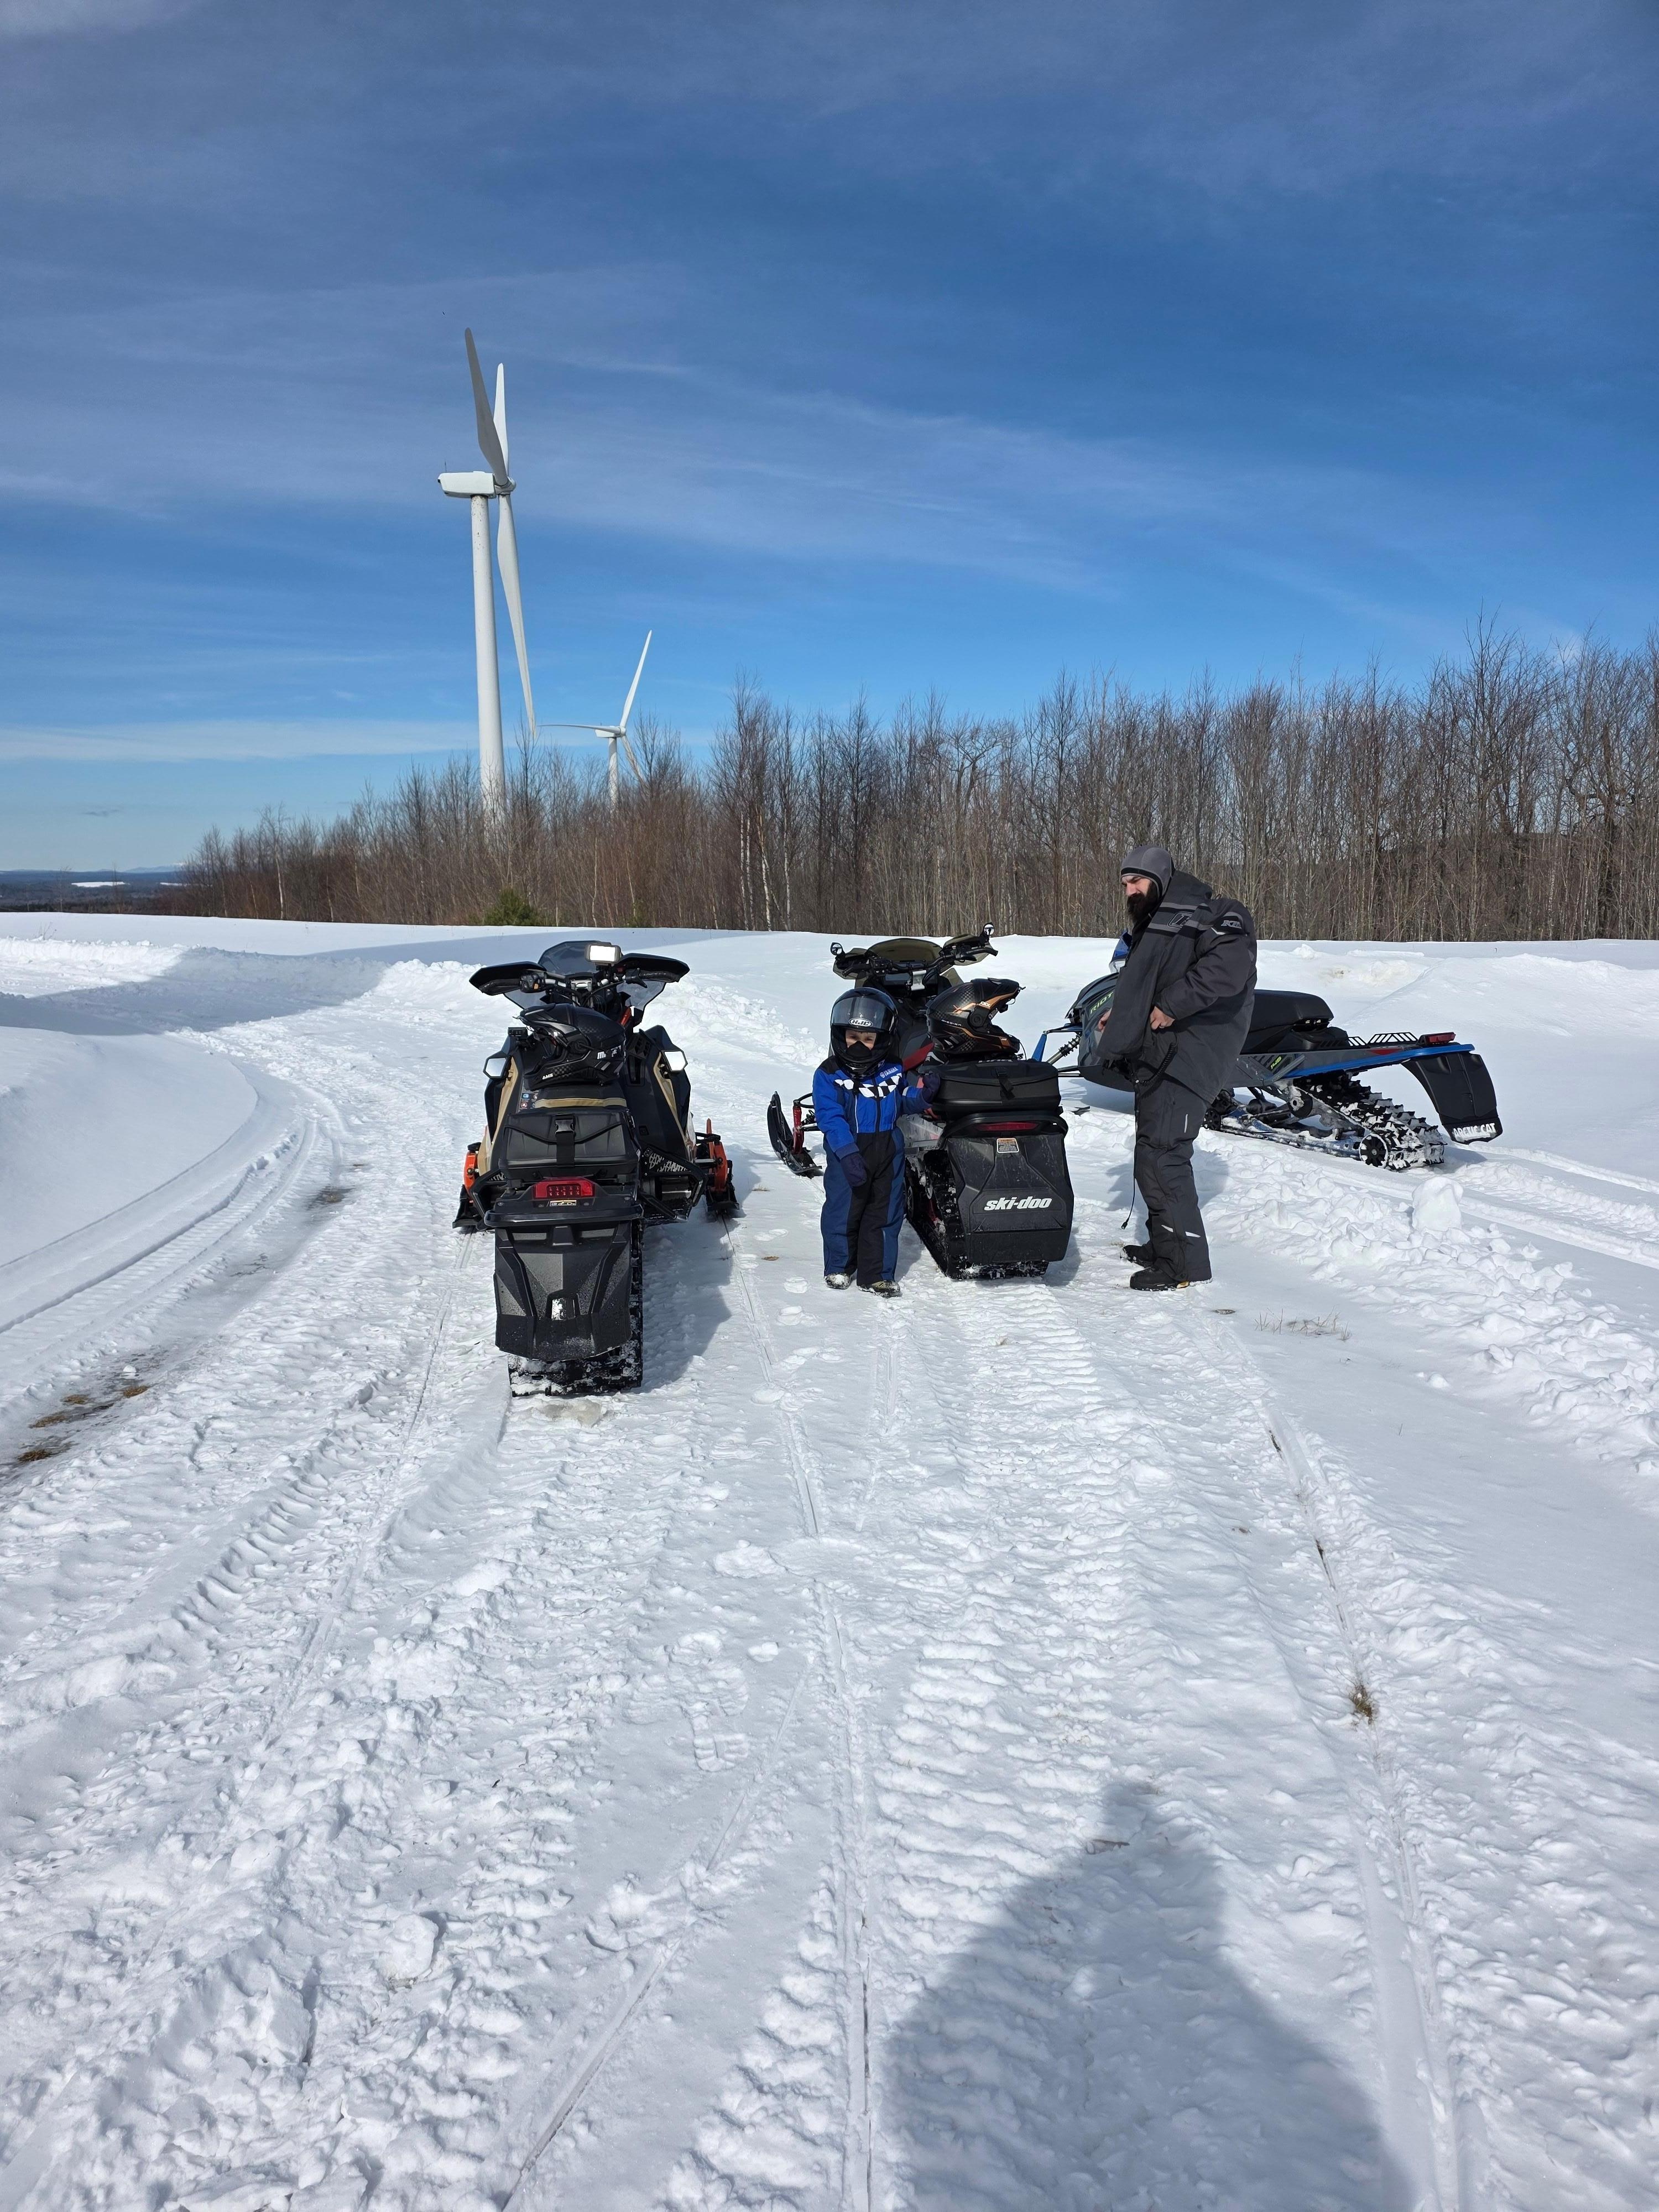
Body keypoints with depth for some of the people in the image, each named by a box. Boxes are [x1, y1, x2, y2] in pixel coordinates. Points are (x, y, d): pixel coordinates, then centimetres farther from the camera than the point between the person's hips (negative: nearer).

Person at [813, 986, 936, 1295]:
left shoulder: (893, 1069, 4)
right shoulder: (829, 1075, -9)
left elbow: (904, 1103, 15)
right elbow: (830, 1117, -16)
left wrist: (922, 1092, -8)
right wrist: (848, 1154, -27)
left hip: (889, 1153, 3)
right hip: (848, 1155, -3)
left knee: (885, 1214, 8)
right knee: (843, 1211, 7)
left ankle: (877, 1275, 20)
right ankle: (839, 1266, 29)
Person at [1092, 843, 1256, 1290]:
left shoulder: (1209, 914, -11)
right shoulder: (1151, 925, 21)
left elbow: (1230, 964, -28)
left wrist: (1172, 1005, -25)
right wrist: (1121, 1014, 15)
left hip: (1185, 1058, -11)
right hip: (1156, 1058, 11)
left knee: (1161, 1156, -13)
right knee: (1154, 1152, 17)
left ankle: (1185, 1262, -6)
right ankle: (1163, 1245, 30)